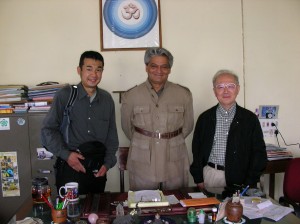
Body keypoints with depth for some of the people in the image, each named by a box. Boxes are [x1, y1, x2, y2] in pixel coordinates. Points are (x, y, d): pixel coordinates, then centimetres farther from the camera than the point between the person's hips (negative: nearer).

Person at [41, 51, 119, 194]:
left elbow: (112, 135, 11)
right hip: (70, 168, -3)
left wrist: (107, 163, 3)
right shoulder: (65, 96, -6)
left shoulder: (107, 99, 7)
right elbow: (48, 130, -4)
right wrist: (66, 154, -12)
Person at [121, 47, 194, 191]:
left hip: (175, 163, 1)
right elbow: (127, 127, 10)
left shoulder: (184, 94, 2)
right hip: (142, 163, -1)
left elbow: (188, 126, 12)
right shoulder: (130, 96, -1)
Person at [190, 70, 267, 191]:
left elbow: (258, 153, -1)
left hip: (239, 179, -1)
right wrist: (198, 179, 1)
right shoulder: (205, 118, 3)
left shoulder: (250, 119, -1)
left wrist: (249, 184, -7)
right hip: (209, 175, 1)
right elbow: (196, 150, 6)